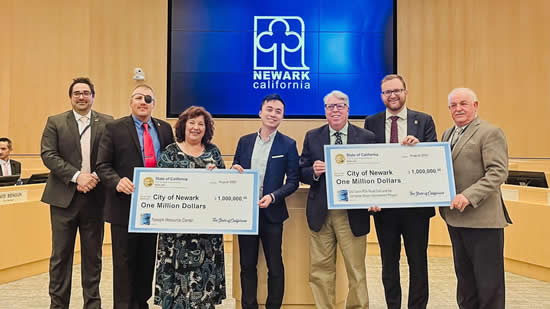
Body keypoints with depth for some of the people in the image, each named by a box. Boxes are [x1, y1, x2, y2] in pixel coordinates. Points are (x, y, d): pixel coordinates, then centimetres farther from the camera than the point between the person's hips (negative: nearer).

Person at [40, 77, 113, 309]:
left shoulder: (107, 123, 5)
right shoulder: (55, 122, 4)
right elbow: (48, 155, -5)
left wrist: (95, 177, -14)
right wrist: (77, 175, -16)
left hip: (95, 196, 1)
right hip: (64, 197, 0)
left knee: (93, 254, 10)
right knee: (60, 254, 7)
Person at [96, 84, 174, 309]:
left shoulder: (165, 129, 9)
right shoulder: (114, 128, -2)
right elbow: (103, 165, -5)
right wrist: (117, 181, -24)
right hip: (125, 205, -4)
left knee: (147, 261, 14)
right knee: (124, 262, 5)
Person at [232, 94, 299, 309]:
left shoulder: (288, 145, -3)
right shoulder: (244, 141, 7)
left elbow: (293, 181, -4)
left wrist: (273, 197, -19)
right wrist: (234, 170, -10)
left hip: (271, 213, -3)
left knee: (275, 266, 7)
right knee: (247, 265, 13)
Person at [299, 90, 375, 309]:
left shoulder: (366, 137, 2)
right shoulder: (312, 137, 7)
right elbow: (301, 174, 7)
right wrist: (313, 172, -14)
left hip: (352, 213, -1)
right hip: (320, 213, 2)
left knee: (356, 270, 8)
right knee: (320, 269, 10)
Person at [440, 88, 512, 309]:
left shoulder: (490, 133, -8)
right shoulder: (448, 134, 16)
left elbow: (498, 172, -17)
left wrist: (469, 196, -26)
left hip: (482, 218, -7)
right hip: (455, 217, 8)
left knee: (488, 280, 3)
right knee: (464, 275, 18)